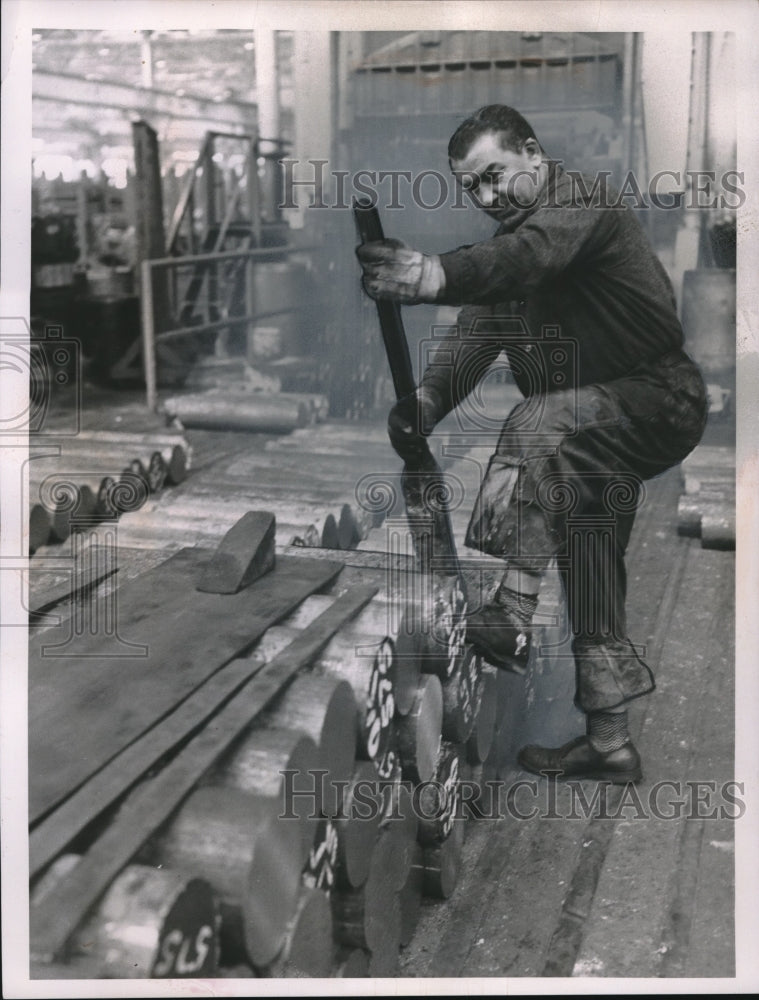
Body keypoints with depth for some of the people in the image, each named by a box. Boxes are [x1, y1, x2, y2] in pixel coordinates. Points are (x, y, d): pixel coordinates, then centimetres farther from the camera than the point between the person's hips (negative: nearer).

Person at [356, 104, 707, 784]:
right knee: (592, 577, 10)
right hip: (591, 436, 9)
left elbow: (533, 252, -38)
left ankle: (512, 619, -38)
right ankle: (609, 742, 21)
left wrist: (436, 275, -57)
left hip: (657, 400, -9)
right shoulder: (509, 239, 11)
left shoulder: (586, 200, -14)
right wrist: (426, 401, -26)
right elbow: (474, 334, -5)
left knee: (539, 423, -35)